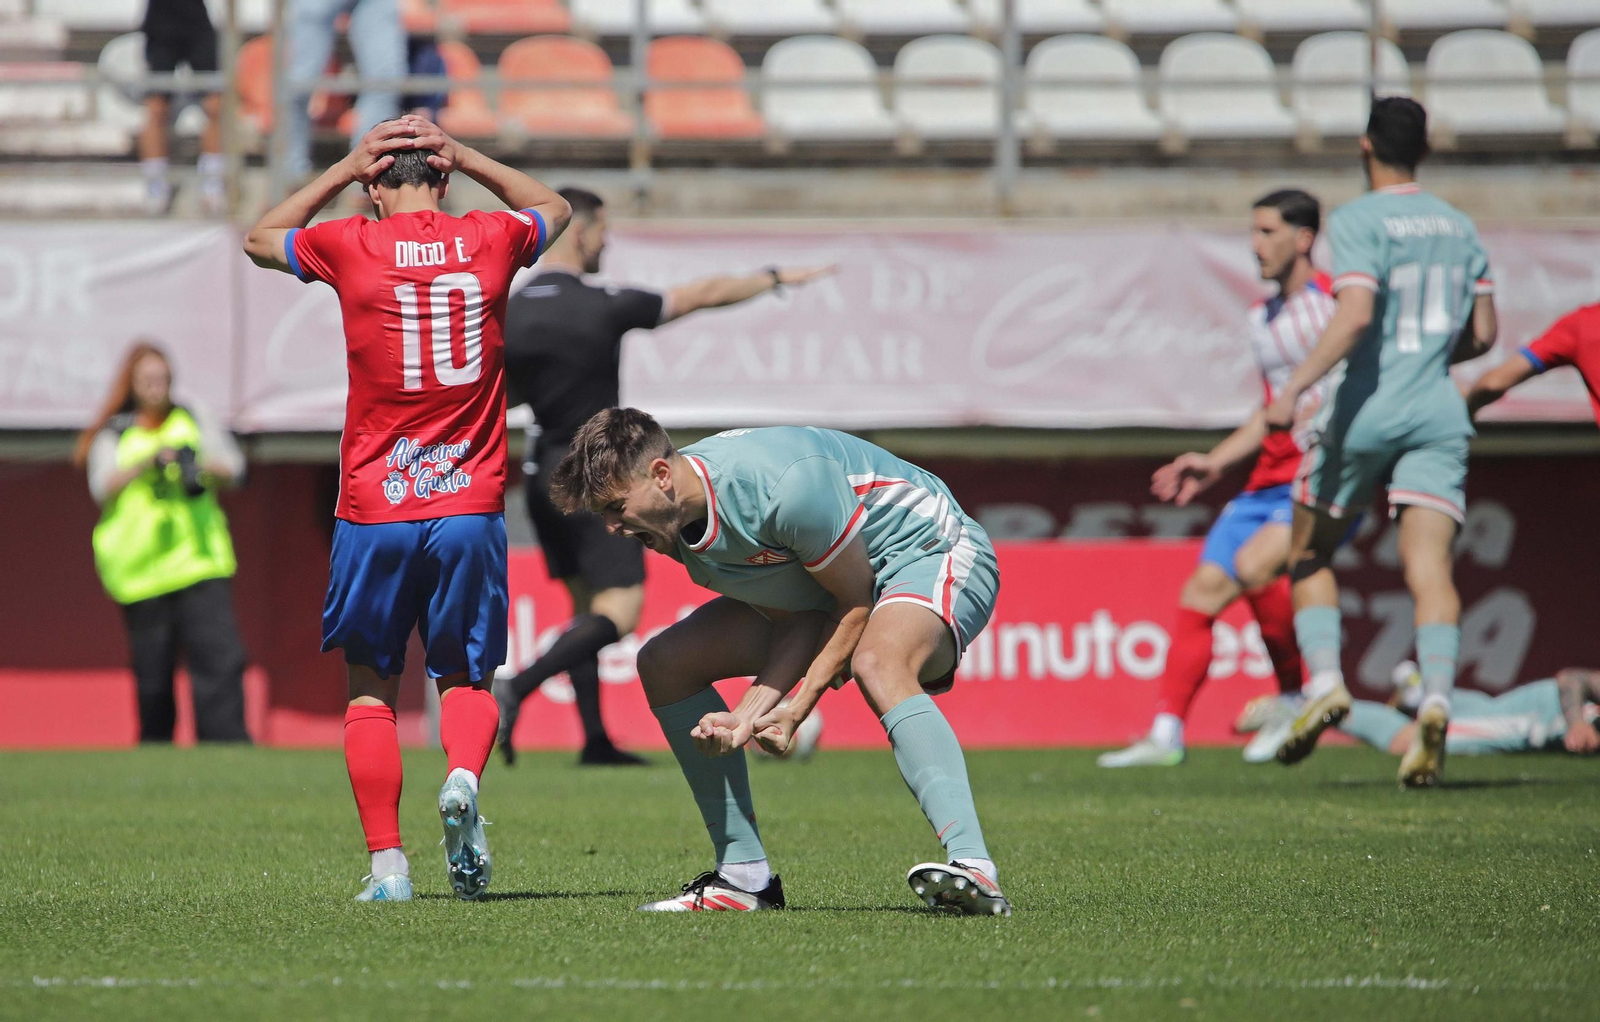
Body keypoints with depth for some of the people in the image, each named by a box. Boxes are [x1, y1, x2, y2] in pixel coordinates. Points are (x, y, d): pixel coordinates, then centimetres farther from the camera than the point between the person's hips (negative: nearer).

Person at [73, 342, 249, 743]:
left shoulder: (193, 421, 13)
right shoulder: (114, 436, 7)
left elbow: (234, 465, 10)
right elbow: (102, 485, -8)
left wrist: (206, 468, -12)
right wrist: (148, 462, -23)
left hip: (200, 562, 1)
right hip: (140, 570, -1)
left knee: (219, 656, -13)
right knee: (152, 676, 1)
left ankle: (227, 745, -16)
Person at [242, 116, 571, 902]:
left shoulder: (349, 247, -3)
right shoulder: (491, 240, 2)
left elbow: (258, 238, 19)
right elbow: (553, 208, 27)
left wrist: (345, 167, 17)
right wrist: (463, 156, 22)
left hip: (374, 510, -1)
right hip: (470, 506, 1)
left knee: (370, 683, 12)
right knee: (465, 675, 14)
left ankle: (387, 862, 3)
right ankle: (463, 778, -18)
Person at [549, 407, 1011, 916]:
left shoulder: (787, 483, -34)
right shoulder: (675, 522, -10)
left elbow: (857, 603, -24)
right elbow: (795, 622, -7)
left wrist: (795, 712, -26)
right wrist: (747, 715, -21)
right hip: (819, 594, 9)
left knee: (877, 663, -41)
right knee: (663, 664, 2)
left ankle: (972, 866, -54)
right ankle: (745, 873, 4)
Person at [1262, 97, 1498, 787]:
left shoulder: (1358, 221, -6)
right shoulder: (1457, 225, 12)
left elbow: (1356, 315, -20)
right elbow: (1483, 334, 14)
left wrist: (1295, 387, -22)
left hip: (1366, 409, -4)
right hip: (1439, 413, 4)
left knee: (1308, 554, 13)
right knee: (1429, 567, -6)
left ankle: (1324, 680, -3)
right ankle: (1436, 698, -26)